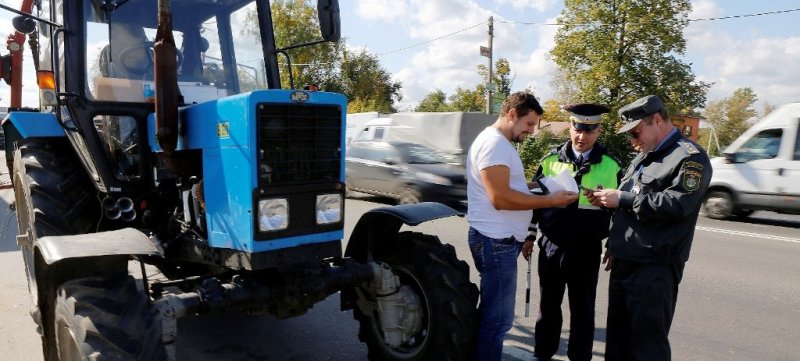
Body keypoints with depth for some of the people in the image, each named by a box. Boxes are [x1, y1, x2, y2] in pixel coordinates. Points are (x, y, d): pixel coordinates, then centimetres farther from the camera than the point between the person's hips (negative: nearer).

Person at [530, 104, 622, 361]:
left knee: (582, 309, 11)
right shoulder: (550, 161, 0)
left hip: (586, 249, -1)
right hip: (551, 245, 2)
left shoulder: (611, 166, -3)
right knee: (548, 304, 15)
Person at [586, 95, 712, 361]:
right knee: (618, 338, 16)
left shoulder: (689, 156, -9)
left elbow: (677, 204, -23)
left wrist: (622, 199, -18)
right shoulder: (644, 156, 19)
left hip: (655, 267, -9)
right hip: (624, 262, 9)